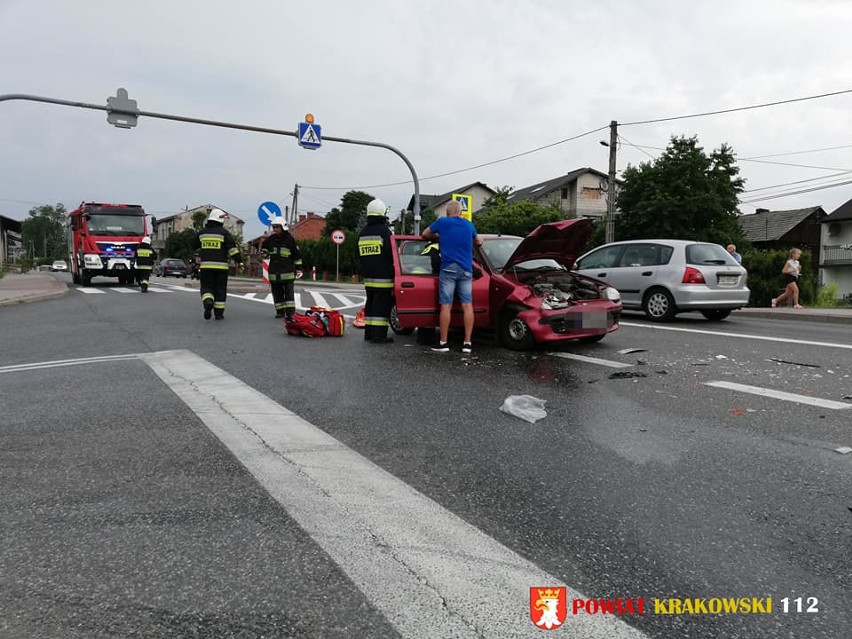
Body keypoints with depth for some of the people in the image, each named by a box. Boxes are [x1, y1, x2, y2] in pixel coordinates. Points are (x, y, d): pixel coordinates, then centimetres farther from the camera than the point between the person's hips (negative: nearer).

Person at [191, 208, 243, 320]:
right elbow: (232, 248, -12)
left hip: (206, 265, 2)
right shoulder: (224, 232, -4)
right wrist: (239, 261, -10)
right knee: (220, 289, 7)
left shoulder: (202, 232, 8)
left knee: (206, 287, 9)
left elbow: (194, 246, 20)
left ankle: (208, 302, -22)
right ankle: (219, 313, 10)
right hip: (221, 266, -2)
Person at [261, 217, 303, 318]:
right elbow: (264, 246, 33)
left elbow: (297, 254, 1)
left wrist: (298, 268, 0)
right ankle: (280, 311, 14)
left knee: (288, 291, -7)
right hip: (274, 270, 5)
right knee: (277, 292, 7)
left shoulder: (290, 239, -2)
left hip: (287, 270, -5)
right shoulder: (271, 239, 10)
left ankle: (290, 312, -7)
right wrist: (264, 253, 12)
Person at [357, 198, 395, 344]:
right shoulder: (384, 231, -11)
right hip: (383, 276, -8)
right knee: (382, 304, -7)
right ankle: (379, 335, -9)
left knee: (371, 303, 16)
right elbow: (390, 252, -17)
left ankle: (369, 332, 19)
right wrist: (392, 266, 0)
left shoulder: (363, 232, 14)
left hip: (368, 276, 8)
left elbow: (359, 255, 20)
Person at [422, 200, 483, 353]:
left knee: (446, 306, -2)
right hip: (466, 270, 3)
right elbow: (477, 241, 31)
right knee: (467, 305, 1)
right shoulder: (469, 225, 14)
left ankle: (443, 343, 0)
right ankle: (467, 343, 0)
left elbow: (425, 234, 20)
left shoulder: (442, 222, 5)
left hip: (448, 270, -2)